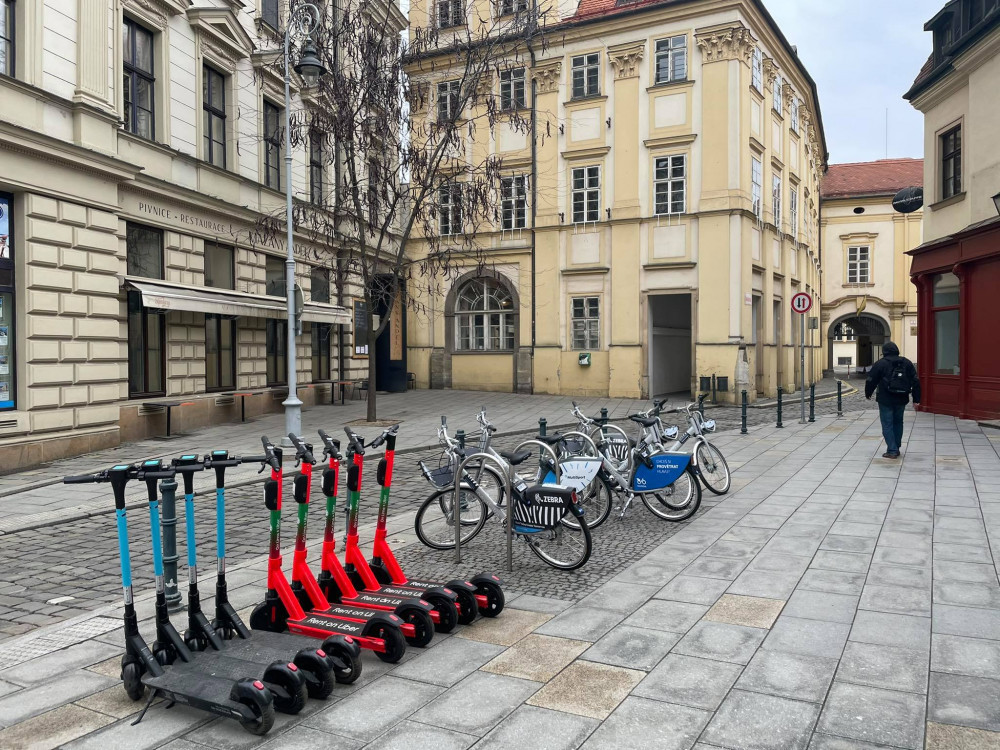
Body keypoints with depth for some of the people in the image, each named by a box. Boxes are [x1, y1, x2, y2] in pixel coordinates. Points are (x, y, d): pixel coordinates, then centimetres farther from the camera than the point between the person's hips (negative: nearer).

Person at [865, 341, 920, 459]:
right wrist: (916, 399, 8)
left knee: (887, 424, -1)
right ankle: (896, 448, 23)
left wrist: (868, 394, 15)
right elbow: (915, 382, 6)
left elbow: (871, 381, -2)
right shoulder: (907, 363, 7)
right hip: (901, 400, 5)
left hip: (885, 400, -5)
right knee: (898, 423, 17)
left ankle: (892, 450, -6)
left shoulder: (880, 364, -7)